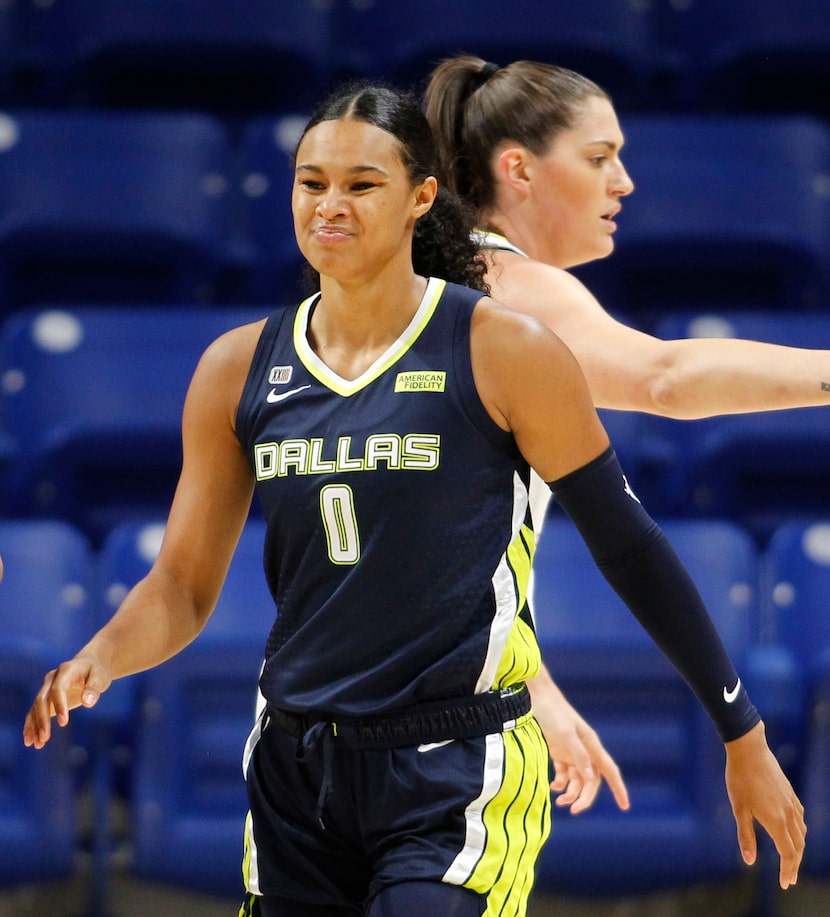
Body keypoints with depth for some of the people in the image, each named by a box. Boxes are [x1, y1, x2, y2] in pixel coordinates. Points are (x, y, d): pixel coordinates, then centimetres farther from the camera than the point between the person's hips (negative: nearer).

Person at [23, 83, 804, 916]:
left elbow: (628, 548, 0)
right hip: (294, 776, 5)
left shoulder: (503, 353, -7)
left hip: (458, 782, -5)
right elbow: (183, 586, 8)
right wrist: (98, 661, -14)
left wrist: (743, 738, 3)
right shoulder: (239, 370, 5)